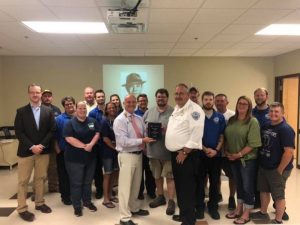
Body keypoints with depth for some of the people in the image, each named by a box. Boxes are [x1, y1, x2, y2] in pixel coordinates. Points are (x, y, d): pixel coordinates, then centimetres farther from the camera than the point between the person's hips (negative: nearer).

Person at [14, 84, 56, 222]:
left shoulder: (48, 111, 4)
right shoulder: (21, 111, -1)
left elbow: (52, 130, 0)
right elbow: (19, 132, -6)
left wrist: (41, 145, -11)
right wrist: (31, 147, -15)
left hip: (43, 151, 2)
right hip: (26, 151, -2)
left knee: (41, 178, 11)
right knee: (23, 181, 5)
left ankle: (40, 203, 26)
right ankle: (22, 209, 15)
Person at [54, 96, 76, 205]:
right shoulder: (59, 119, -3)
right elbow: (55, 136, -3)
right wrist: (57, 150, -8)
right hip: (63, 152, -2)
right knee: (64, 175, 7)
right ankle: (65, 196, 22)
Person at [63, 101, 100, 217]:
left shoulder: (93, 121, 5)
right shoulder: (70, 123, -7)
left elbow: (97, 134, 0)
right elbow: (69, 138, -17)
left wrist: (91, 145, -18)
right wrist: (84, 146, -19)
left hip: (90, 156, 4)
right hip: (74, 158, -4)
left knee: (88, 181, 16)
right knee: (76, 183, 4)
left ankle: (87, 201, 32)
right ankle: (77, 206, 17)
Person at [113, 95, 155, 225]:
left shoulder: (139, 119, 9)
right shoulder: (120, 120, -13)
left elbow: (144, 134, 14)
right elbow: (124, 141, -21)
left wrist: (148, 138, -8)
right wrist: (142, 141, -22)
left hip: (139, 154, 7)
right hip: (127, 156, -7)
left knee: (136, 184, 21)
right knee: (125, 186, 1)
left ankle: (135, 208, 39)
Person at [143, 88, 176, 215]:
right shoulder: (149, 112, 9)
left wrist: (167, 130, -22)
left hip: (168, 150, -4)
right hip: (153, 150, 5)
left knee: (170, 176, 0)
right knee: (157, 175, 17)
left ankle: (171, 201, 11)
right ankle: (160, 197, 34)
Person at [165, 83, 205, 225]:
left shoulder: (195, 110, -13)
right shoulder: (176, 109, 15)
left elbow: (196, 134, -21)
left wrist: (184, 152, -20)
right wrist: (164, 130, 8)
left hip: (187, 155, -8)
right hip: (175, 154, 9)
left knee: (187, 188, -1)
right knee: (179, 186, 18)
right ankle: (183, 213, 34)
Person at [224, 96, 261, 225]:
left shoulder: (253, 122, -13)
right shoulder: (231, 120, 5)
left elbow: (252, 143, -19)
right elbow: (227, 137, 11)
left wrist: (239, 154, -18)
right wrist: (227, 151, -1)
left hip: (247, 159, -5)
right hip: (233, 159, 6)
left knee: (248, 186, 7)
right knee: (238, 185, 18)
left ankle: (246, 214, 21)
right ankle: (239, 209, 33)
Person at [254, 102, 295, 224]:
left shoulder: (286, 129, -17)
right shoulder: (265, 126, 6)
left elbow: (289, 152, -23)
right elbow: (260, 144, 17)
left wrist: (280, 170, -19)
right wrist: (260, 163, 11)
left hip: (277, 169, -7)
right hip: (263, 167, 8)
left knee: (278, 195, 7)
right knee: (264, 190, 20)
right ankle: (263, 212, 38)